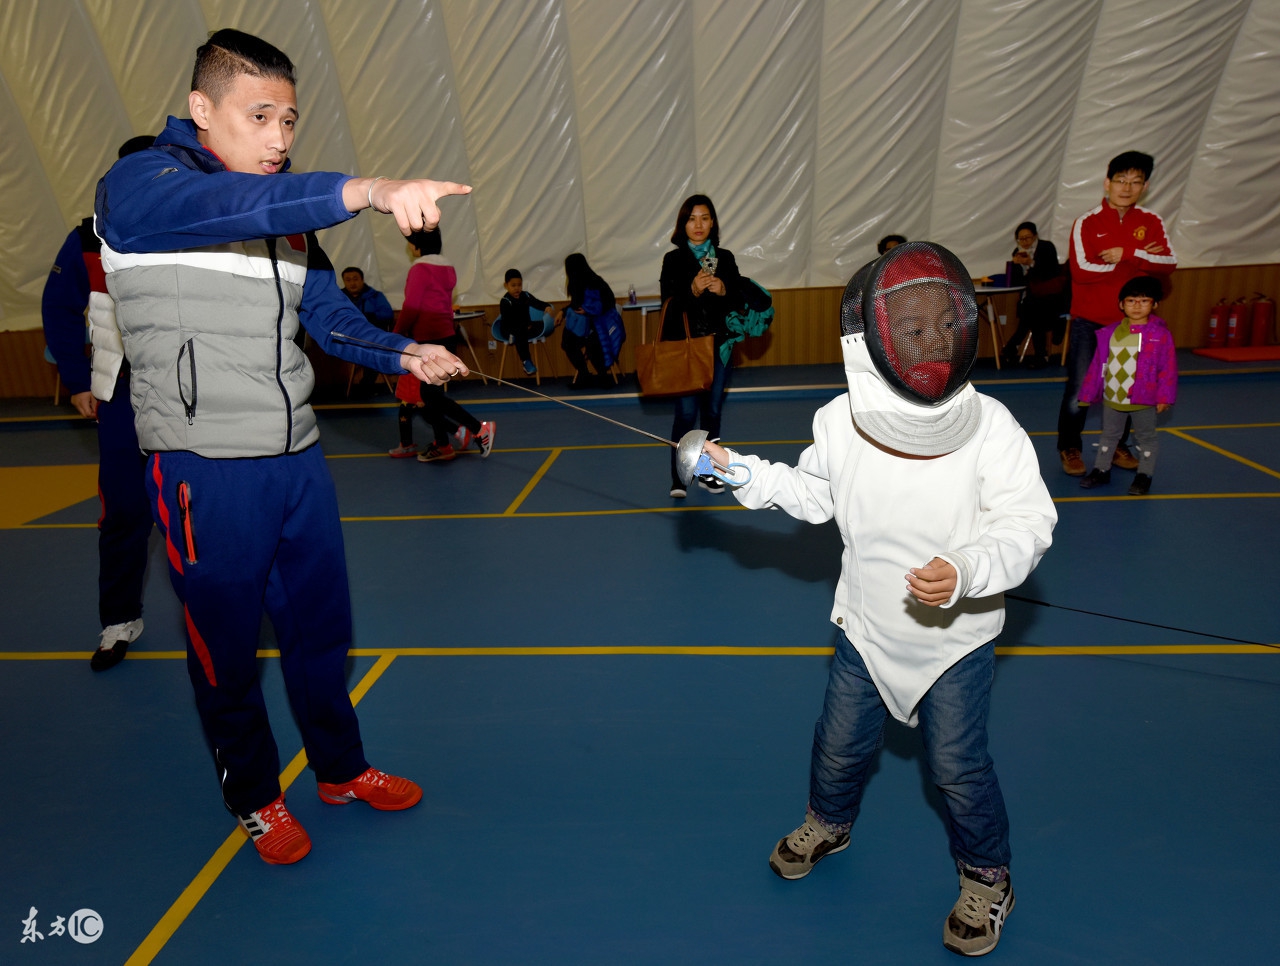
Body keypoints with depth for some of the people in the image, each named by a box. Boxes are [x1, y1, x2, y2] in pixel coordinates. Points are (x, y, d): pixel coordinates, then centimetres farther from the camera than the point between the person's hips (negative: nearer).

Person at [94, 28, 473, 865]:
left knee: (321, 625, 16)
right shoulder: (138, 185, -11)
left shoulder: (288, 212, 11)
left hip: (298, 457, 6)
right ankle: (255, 797, 33)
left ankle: (342, 770, 37)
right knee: (227, 647, 10)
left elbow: (330, 315, 12)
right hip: (205, 470, -6)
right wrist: (365, 191, -46)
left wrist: (404, 355, -5)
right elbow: (228, 206, -32)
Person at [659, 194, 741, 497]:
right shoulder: (673, 259, 0)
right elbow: (669, 305, -7)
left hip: (718, 345, 3)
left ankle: (707, 472, 21)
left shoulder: (725, 258, 7)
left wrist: (724, 290, -15)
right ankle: (678, 477, 0)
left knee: (712, 411, 9)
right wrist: (693, 290, -24)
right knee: (686, 413, -7)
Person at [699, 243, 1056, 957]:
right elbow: (817, 497, 3)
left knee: (959, 765, 10)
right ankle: (829, 823, 53)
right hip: (867, 624, 3)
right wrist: (747, 473, -7)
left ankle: (988, 879, 41)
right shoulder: (841, 421, -16)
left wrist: (967, 570, -38)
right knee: (842, 743, 20)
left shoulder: (990, 429, -25)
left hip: (956, 632, -3)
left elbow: (1028, 526, -20)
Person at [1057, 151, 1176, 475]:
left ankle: (1117, 445, 27)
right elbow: (1082, 269, -19)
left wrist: (1127, 253, -21)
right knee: (1079, 390, 0)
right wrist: (1139, 262, -13)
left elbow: (1169, 263, -7)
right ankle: (1069, 448, 15)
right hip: (1090, 321, -3)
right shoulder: (1087, 222, -6)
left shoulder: (1151, 222, 5)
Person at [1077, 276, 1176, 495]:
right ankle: (1101, 470, 31)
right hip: (1111, 398, 3)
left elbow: (1168, 368, -8)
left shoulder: (1161, 335, -11)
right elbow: (1097, 365, 3)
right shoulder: (1109, 333, -3)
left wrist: (1164, 397, -12)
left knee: (1146, 438, 12)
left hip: (1144, 400, -3)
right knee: (1109, 435, 18)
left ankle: (1144, 475, 24)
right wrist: (1088, 394, 5)